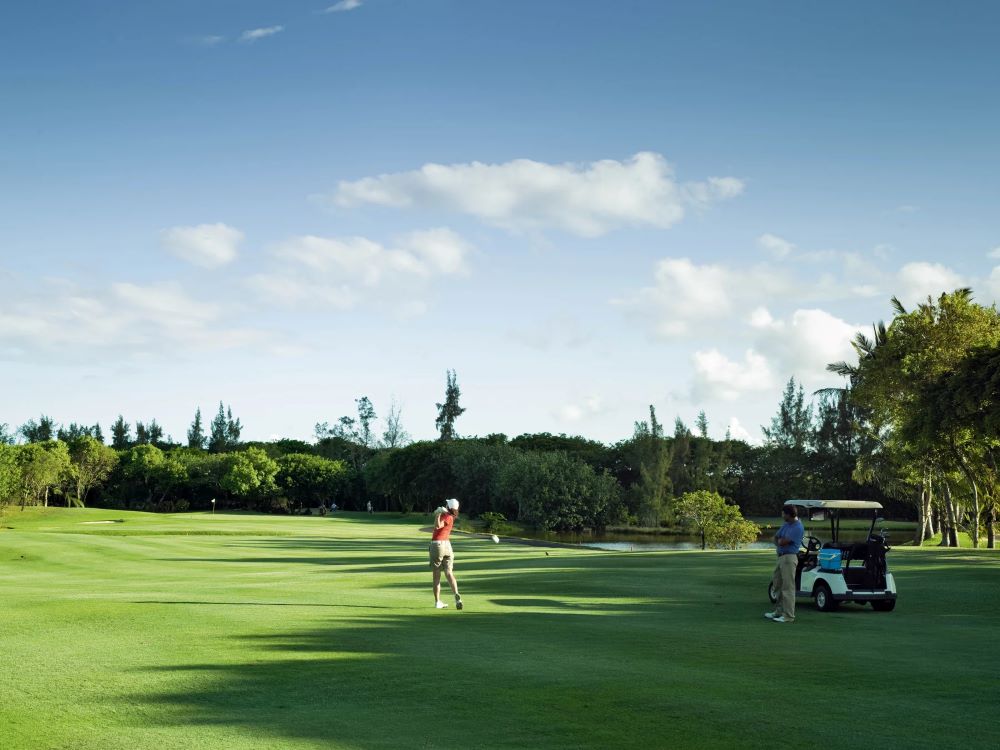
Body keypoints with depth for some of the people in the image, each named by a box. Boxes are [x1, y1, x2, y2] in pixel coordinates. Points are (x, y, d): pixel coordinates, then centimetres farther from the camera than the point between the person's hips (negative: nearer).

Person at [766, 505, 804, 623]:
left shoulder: (798, 528, -16)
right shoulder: (787, 525, 14)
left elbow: (783, 542, -21)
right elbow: (775, 539, 15)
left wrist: (780, 540, 1)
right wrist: (780, 542, -7)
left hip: (789, 557, -10)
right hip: (781, 556, 10)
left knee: (788, 587, -8)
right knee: (777, 583, 16)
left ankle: (788, 615, -6)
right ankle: (779, 611, 26)